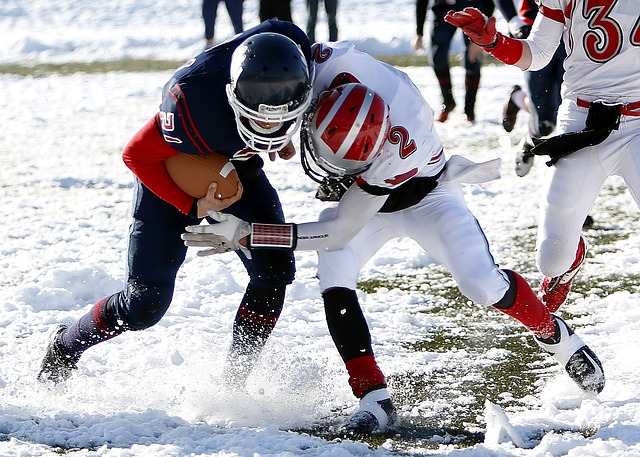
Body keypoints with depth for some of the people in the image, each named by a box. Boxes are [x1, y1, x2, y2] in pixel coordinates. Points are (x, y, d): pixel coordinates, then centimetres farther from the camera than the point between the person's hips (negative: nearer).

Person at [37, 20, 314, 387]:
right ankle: (65, 348, 26)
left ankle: (234, 382, 1)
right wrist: (193, 206, -32)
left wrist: (283, 135, -2)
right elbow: (136, 155, -26)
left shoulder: (293, 48, -31)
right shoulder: (194, 106, -44)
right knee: (146, 304, -3)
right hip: (172, 175, -5)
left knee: (275, 270, -14)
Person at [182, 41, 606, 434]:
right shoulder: (327, 66, -37)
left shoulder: (396, 149, -43)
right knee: (334, 278, -21)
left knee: (482, 284, -17)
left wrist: (247, 235, -42)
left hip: (423, 195, -4)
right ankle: (375, 400, -16)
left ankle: (556, 337, 13)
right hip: (354, 193, 4)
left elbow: (339, 231, -38)